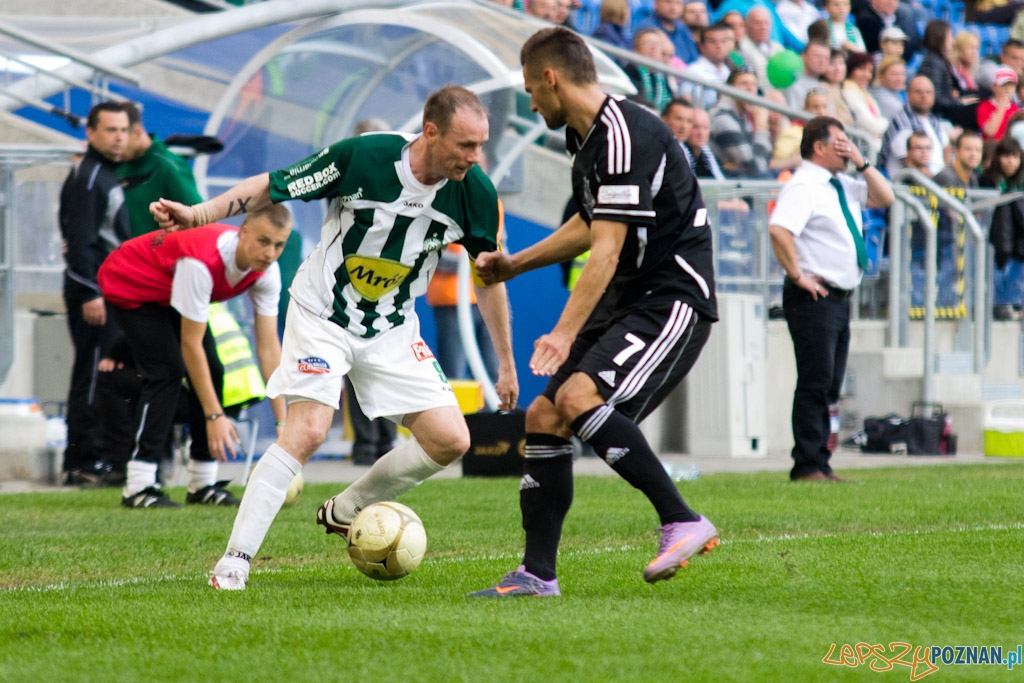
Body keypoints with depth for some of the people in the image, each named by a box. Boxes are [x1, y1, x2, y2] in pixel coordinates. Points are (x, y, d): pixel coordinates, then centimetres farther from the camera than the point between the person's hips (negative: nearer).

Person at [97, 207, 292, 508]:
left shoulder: (266, 271, -20)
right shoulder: (202, 261, -42)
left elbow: (268, 347, -15)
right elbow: (191, 344, -35)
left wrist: (283, 423, -18)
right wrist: (215, 416, -32)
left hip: (171, 293, 8)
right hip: (129, 286, -7)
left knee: (211, 371, -4)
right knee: (166, 372, -21)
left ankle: (203, 484, 3)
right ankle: (138, 486, -21)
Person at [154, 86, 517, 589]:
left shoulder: (475, 194, -12)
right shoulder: (361, 157, -24)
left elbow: (488, 274, 4)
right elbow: (270, 188, -12)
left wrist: (506, 363, 10)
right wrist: (198, 214, -24)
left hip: (393, 330, 5)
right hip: (323, 315, -5)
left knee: (451, 440, -5)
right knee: (307, 431, -22)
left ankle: (344, 512, 17)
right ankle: (233, 563, -15)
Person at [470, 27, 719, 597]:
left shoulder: (627, 136, -19)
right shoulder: (583, 135, 12)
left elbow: (607, 249, -25)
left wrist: (565, 333, -30)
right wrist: (515, 265, 34)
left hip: (673, 299, -10)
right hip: (626, 303, 10)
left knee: (577, 396, -28)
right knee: (544, 418, 4)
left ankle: (683, 523, -23)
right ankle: (538, 574, 10)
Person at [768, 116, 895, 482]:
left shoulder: (842, 185, 15)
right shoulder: (803, 186, -14)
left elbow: (884, 198, 21)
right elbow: (778, 229, -28)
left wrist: (861, 163, 8)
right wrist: (797, 276, -22)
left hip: (840, 297, 10)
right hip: (815, 298, -9)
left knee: (830, 384, 10)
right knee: (816, 382, -11)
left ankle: (820, 465, 14)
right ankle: (808, 466, -10)